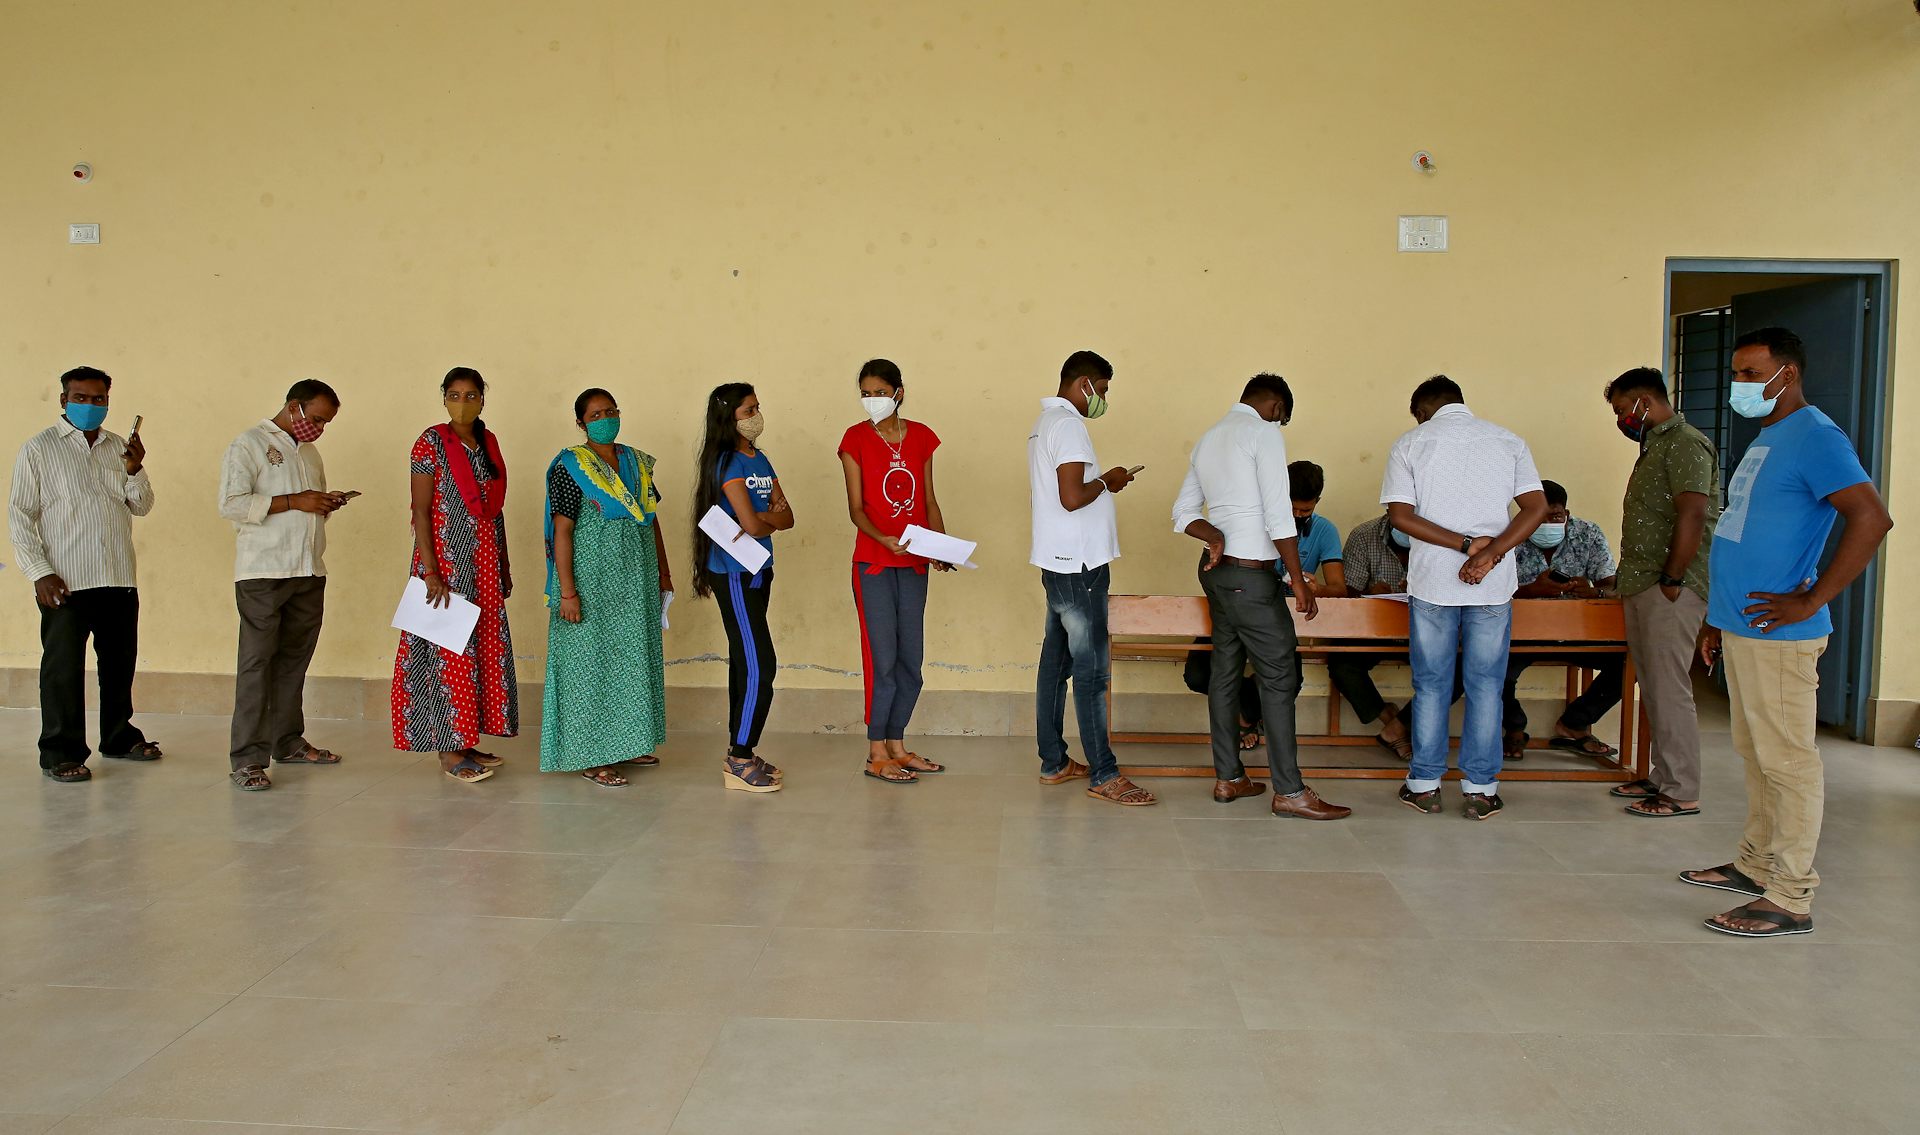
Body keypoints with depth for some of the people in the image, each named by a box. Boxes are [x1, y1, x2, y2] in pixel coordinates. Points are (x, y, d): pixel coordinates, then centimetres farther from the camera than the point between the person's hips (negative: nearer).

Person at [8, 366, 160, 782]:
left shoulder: (120, 447, 13)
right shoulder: (39, 449, 1)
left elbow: (142, 506, 12)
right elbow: (20, 514, -2)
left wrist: (135, 470, -7)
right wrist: (39, 572, -10)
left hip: (120, 578, 5)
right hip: (64, 582, -4)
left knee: (120, 661, 13)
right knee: (63, 666, -1)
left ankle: (119, 737, 27)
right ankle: (60, 754, 7)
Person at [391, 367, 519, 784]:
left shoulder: (489, 443, 11)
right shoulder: (431, 442, -8)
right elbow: (420, 510, -11)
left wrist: (504, 566, 13)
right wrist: (430, 572, -18)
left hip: (485, 564, 7)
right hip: (447, 561, -7)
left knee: (485, 648, 8)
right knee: (449, 649, -3)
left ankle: (466, 741, 17)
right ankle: (448, 751, 4)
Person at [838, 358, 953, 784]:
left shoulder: (921, 437, 8)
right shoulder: (856, 439, -4)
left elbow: (929, 500, 10)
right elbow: (855, 507, -8)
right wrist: (883, 539, -26)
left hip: (914, 564, 4)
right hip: (873, 563, -4)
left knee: (911, 661, 8)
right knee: (882, 658, -4)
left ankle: (896, 745, 21)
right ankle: (877, 755, 6)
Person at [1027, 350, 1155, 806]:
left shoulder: (1044, 424, 18)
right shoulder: (1068, 425, -15)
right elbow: (1072, 497, -25)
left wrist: (1102, 484, 17)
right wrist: (1105, 481, -7)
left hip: (1057, 563, 11)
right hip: (1078, 564, -11)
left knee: (1056, 662, 13)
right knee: (1091, 668, -7)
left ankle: (1054, 762, 19)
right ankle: (1103, 775, -3)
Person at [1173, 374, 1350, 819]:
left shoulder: (1209, 438, 15)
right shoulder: (1264, 432, -11)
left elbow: (1183, 513, 15)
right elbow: (1278, 516, -17)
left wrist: (1215, 536, -3)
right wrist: (1300, 581, -13)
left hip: (1217, 569, 9)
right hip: (1250, 576, -9)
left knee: (1225, 670, 12)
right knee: (1279, 677, -4)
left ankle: (1228, 777, 19)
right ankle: (1289, 791, -1)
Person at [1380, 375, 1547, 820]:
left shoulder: (1410, 443, 2)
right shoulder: (1508, 441, 7)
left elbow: (1401, 515, -8)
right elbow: (1537, 507, -4)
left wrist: (1466, 544, -11)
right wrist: (1489, 553, -14)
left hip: (1431, 582, -1)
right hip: (1493, 585, 1)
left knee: (1431, 685, 9)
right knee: (1485, 686, 8)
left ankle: (1424, 786, 15)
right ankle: (1480, 790, 12)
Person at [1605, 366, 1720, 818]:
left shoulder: (1685, 444, -12)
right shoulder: (1656, 445, 19)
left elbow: (1692, 517, -21)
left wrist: (1671, 581, -19)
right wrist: (1634, 584, 16)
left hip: (1669, 591, -10)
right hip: (1643, 587, 10)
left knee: (1669, 689, -6)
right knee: (1653, 688, 14)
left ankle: (1681, 793, 1)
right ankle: (1663, 777, 23)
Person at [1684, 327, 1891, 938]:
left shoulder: (1815, 438, -13)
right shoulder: (1766, 439, 17)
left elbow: (1871, 518, -25)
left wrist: (1810, 601, -23)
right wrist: (1720, 621, 22)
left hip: (1778, 636, -10)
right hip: (1742, 629, 10)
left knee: (1788, 762, -3)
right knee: (1757, 756, 17)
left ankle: (1790, 900, 3)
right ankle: (1756, 866, 29)